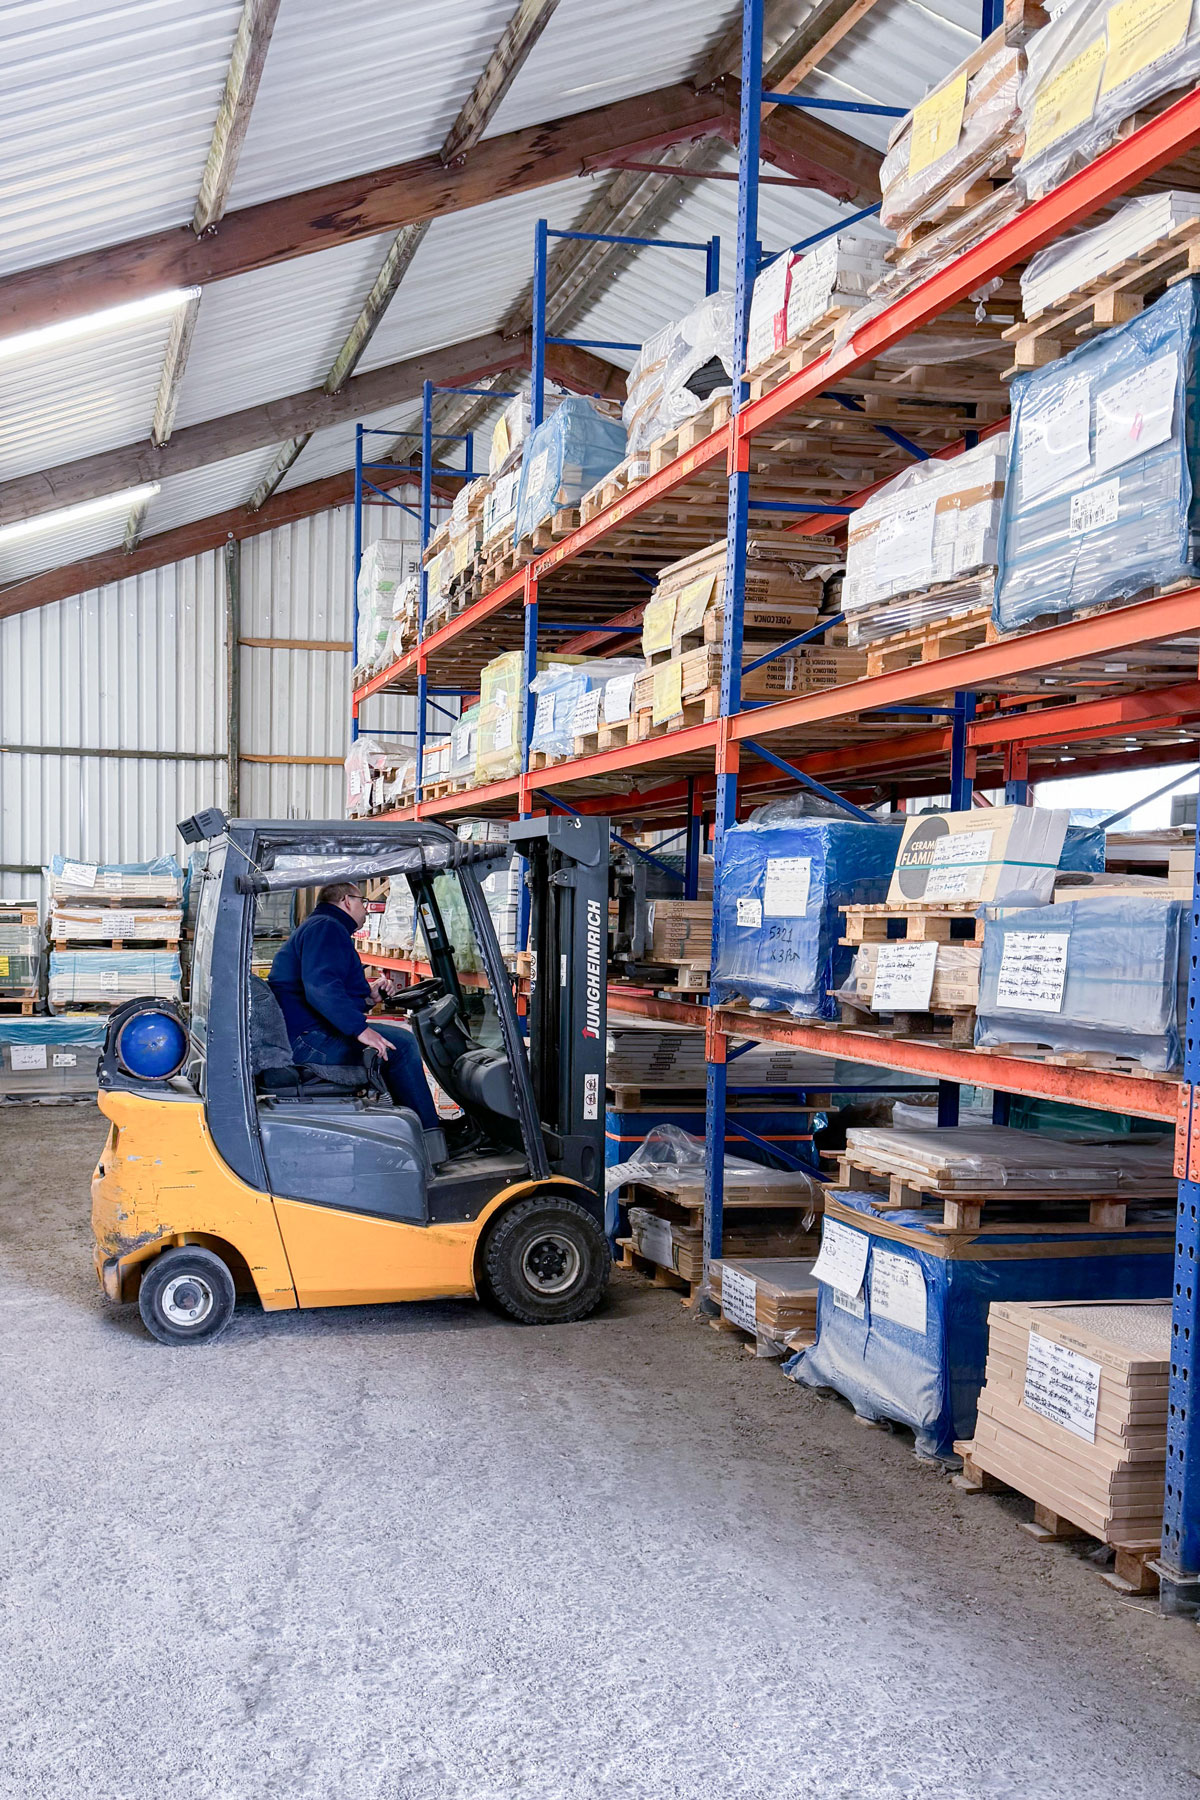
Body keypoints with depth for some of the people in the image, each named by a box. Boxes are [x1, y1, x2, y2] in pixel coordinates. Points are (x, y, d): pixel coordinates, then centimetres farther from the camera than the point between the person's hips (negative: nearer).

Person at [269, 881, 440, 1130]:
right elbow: (320, 988, -27)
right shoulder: (326, 928, -10)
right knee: (400, 1043, -17)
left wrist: (367, 996, 13)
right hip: (305, 1037, -12)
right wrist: (360, 1028, -30)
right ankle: (430, 1138, -15)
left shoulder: (318, 928, 27)